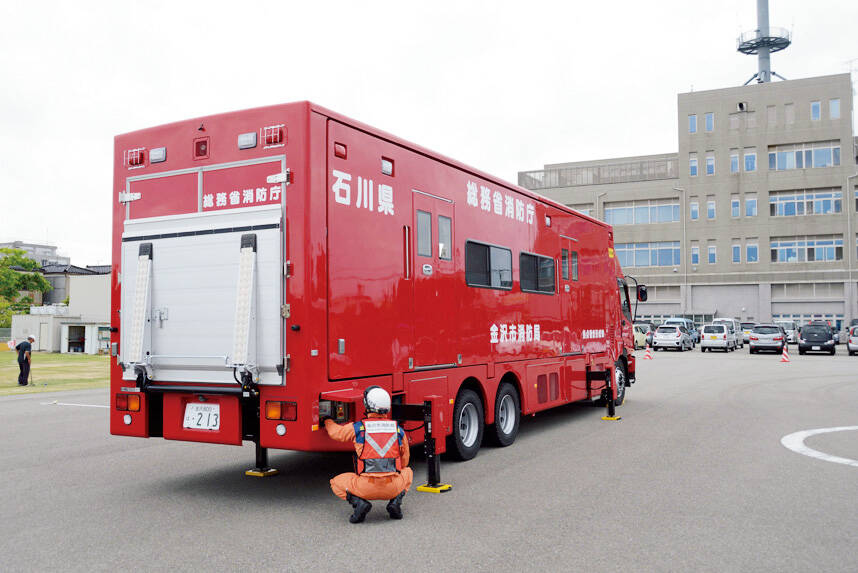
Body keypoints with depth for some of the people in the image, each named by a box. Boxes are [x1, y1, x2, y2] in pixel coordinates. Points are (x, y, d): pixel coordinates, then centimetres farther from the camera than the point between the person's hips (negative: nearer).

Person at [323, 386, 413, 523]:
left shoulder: (357, 428, 0)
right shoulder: (398, 429, 7)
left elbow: (335, 432, 21)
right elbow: (404, 460, 22)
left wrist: (327, 421, 44)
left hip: (367, 487, -2)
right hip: (393, 488, 2)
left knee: (337, 483, 25)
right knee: (407, 472, 34)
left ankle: (359, 503, -3)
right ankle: (395, 501, 8)